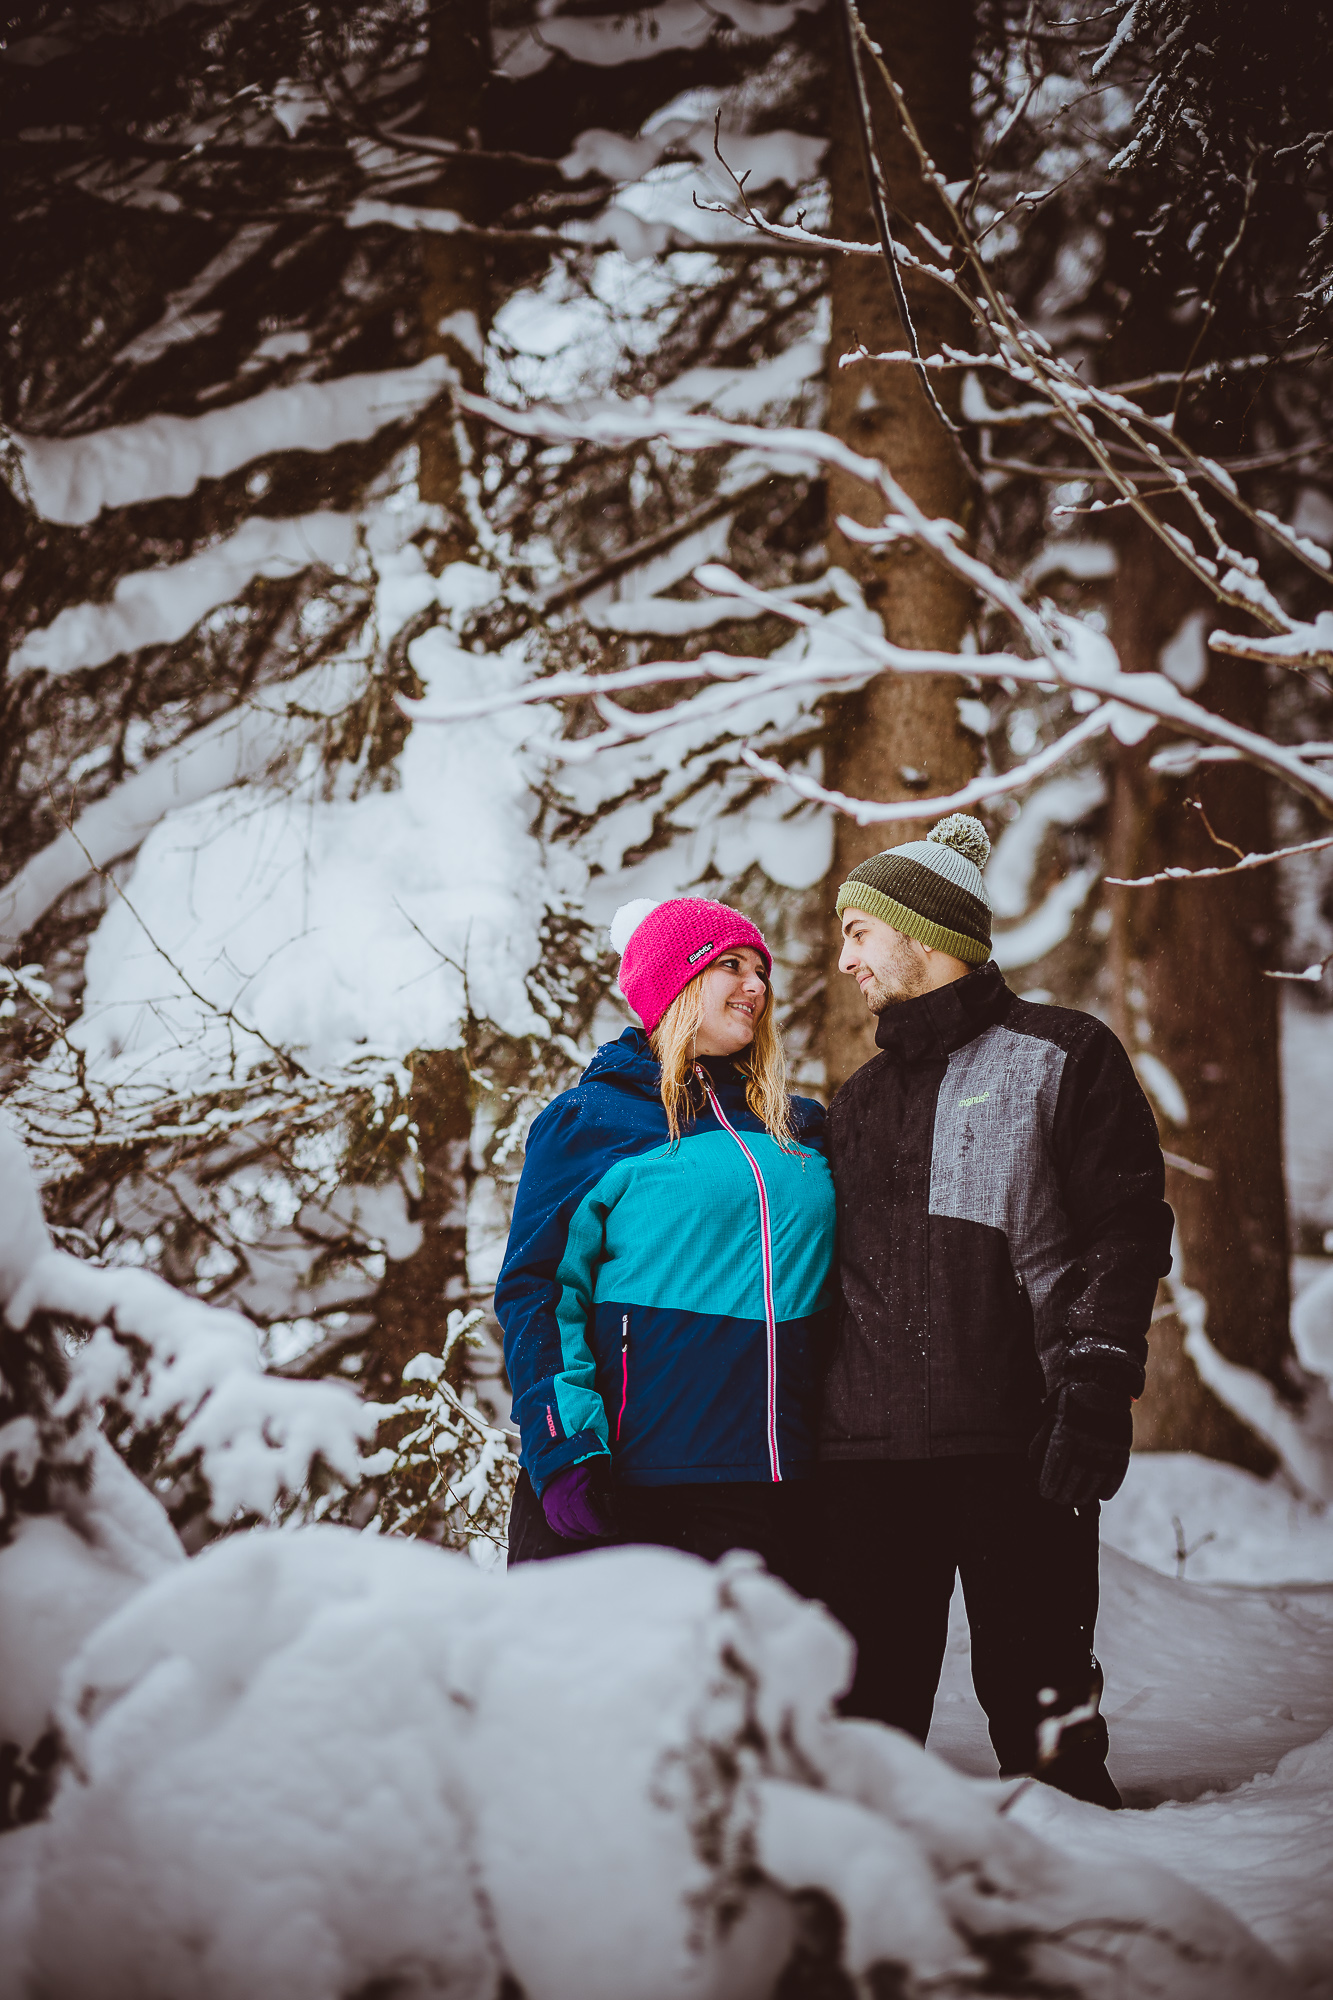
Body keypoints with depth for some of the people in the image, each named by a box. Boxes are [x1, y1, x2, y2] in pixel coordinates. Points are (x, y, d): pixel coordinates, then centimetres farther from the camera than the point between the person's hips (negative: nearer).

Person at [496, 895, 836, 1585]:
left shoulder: (800, 1128, 18)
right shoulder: (588, 1121, 3)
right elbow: (539, 1290, -4)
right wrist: (563, 1450, -15)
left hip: (769, 1489, 4)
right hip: (628, 1479, -4)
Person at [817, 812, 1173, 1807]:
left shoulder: (1063, 1055, 5)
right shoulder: (860, 1100, 23)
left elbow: (1129, 1231, -3)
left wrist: (1097, 1387, -13)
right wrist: (804, 1421, 18)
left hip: (1017, 1440, -5)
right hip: (869, 1450, 5)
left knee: (1037, 1690, -5)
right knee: (868, 1711, 2)